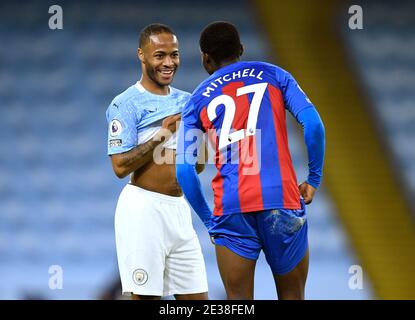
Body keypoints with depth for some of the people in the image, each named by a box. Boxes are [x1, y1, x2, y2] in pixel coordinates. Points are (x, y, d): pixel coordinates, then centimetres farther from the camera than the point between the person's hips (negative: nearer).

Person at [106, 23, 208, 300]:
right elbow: (121, 166, -14)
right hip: (144, 207, -6)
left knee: (197, 295, 5)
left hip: (180, 208, 7)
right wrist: (162, 134, -18)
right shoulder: (126, 104, -7)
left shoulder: (186, 101, 13)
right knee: (145, 296, -3)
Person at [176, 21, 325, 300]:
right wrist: (314, 179, 8)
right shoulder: (273, 75, 13)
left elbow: (184, 169, 5)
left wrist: (209, 220, 13)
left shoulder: (198, 100, 14)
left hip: (231, 207, 0)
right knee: (292, 297, 10)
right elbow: (313, 123, -2)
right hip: (282, 199, 0)